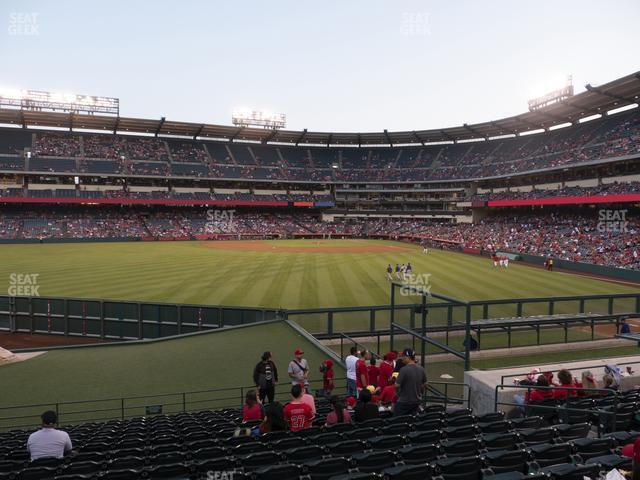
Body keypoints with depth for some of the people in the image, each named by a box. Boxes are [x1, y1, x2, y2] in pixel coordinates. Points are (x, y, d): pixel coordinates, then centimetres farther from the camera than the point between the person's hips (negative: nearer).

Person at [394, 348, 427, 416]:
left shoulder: (404, 369, -20)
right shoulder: (421, 369, 1)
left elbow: (397, 385, -20)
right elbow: (424, 384, 11)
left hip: (404, 402, -6)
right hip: (417, 401, 6)